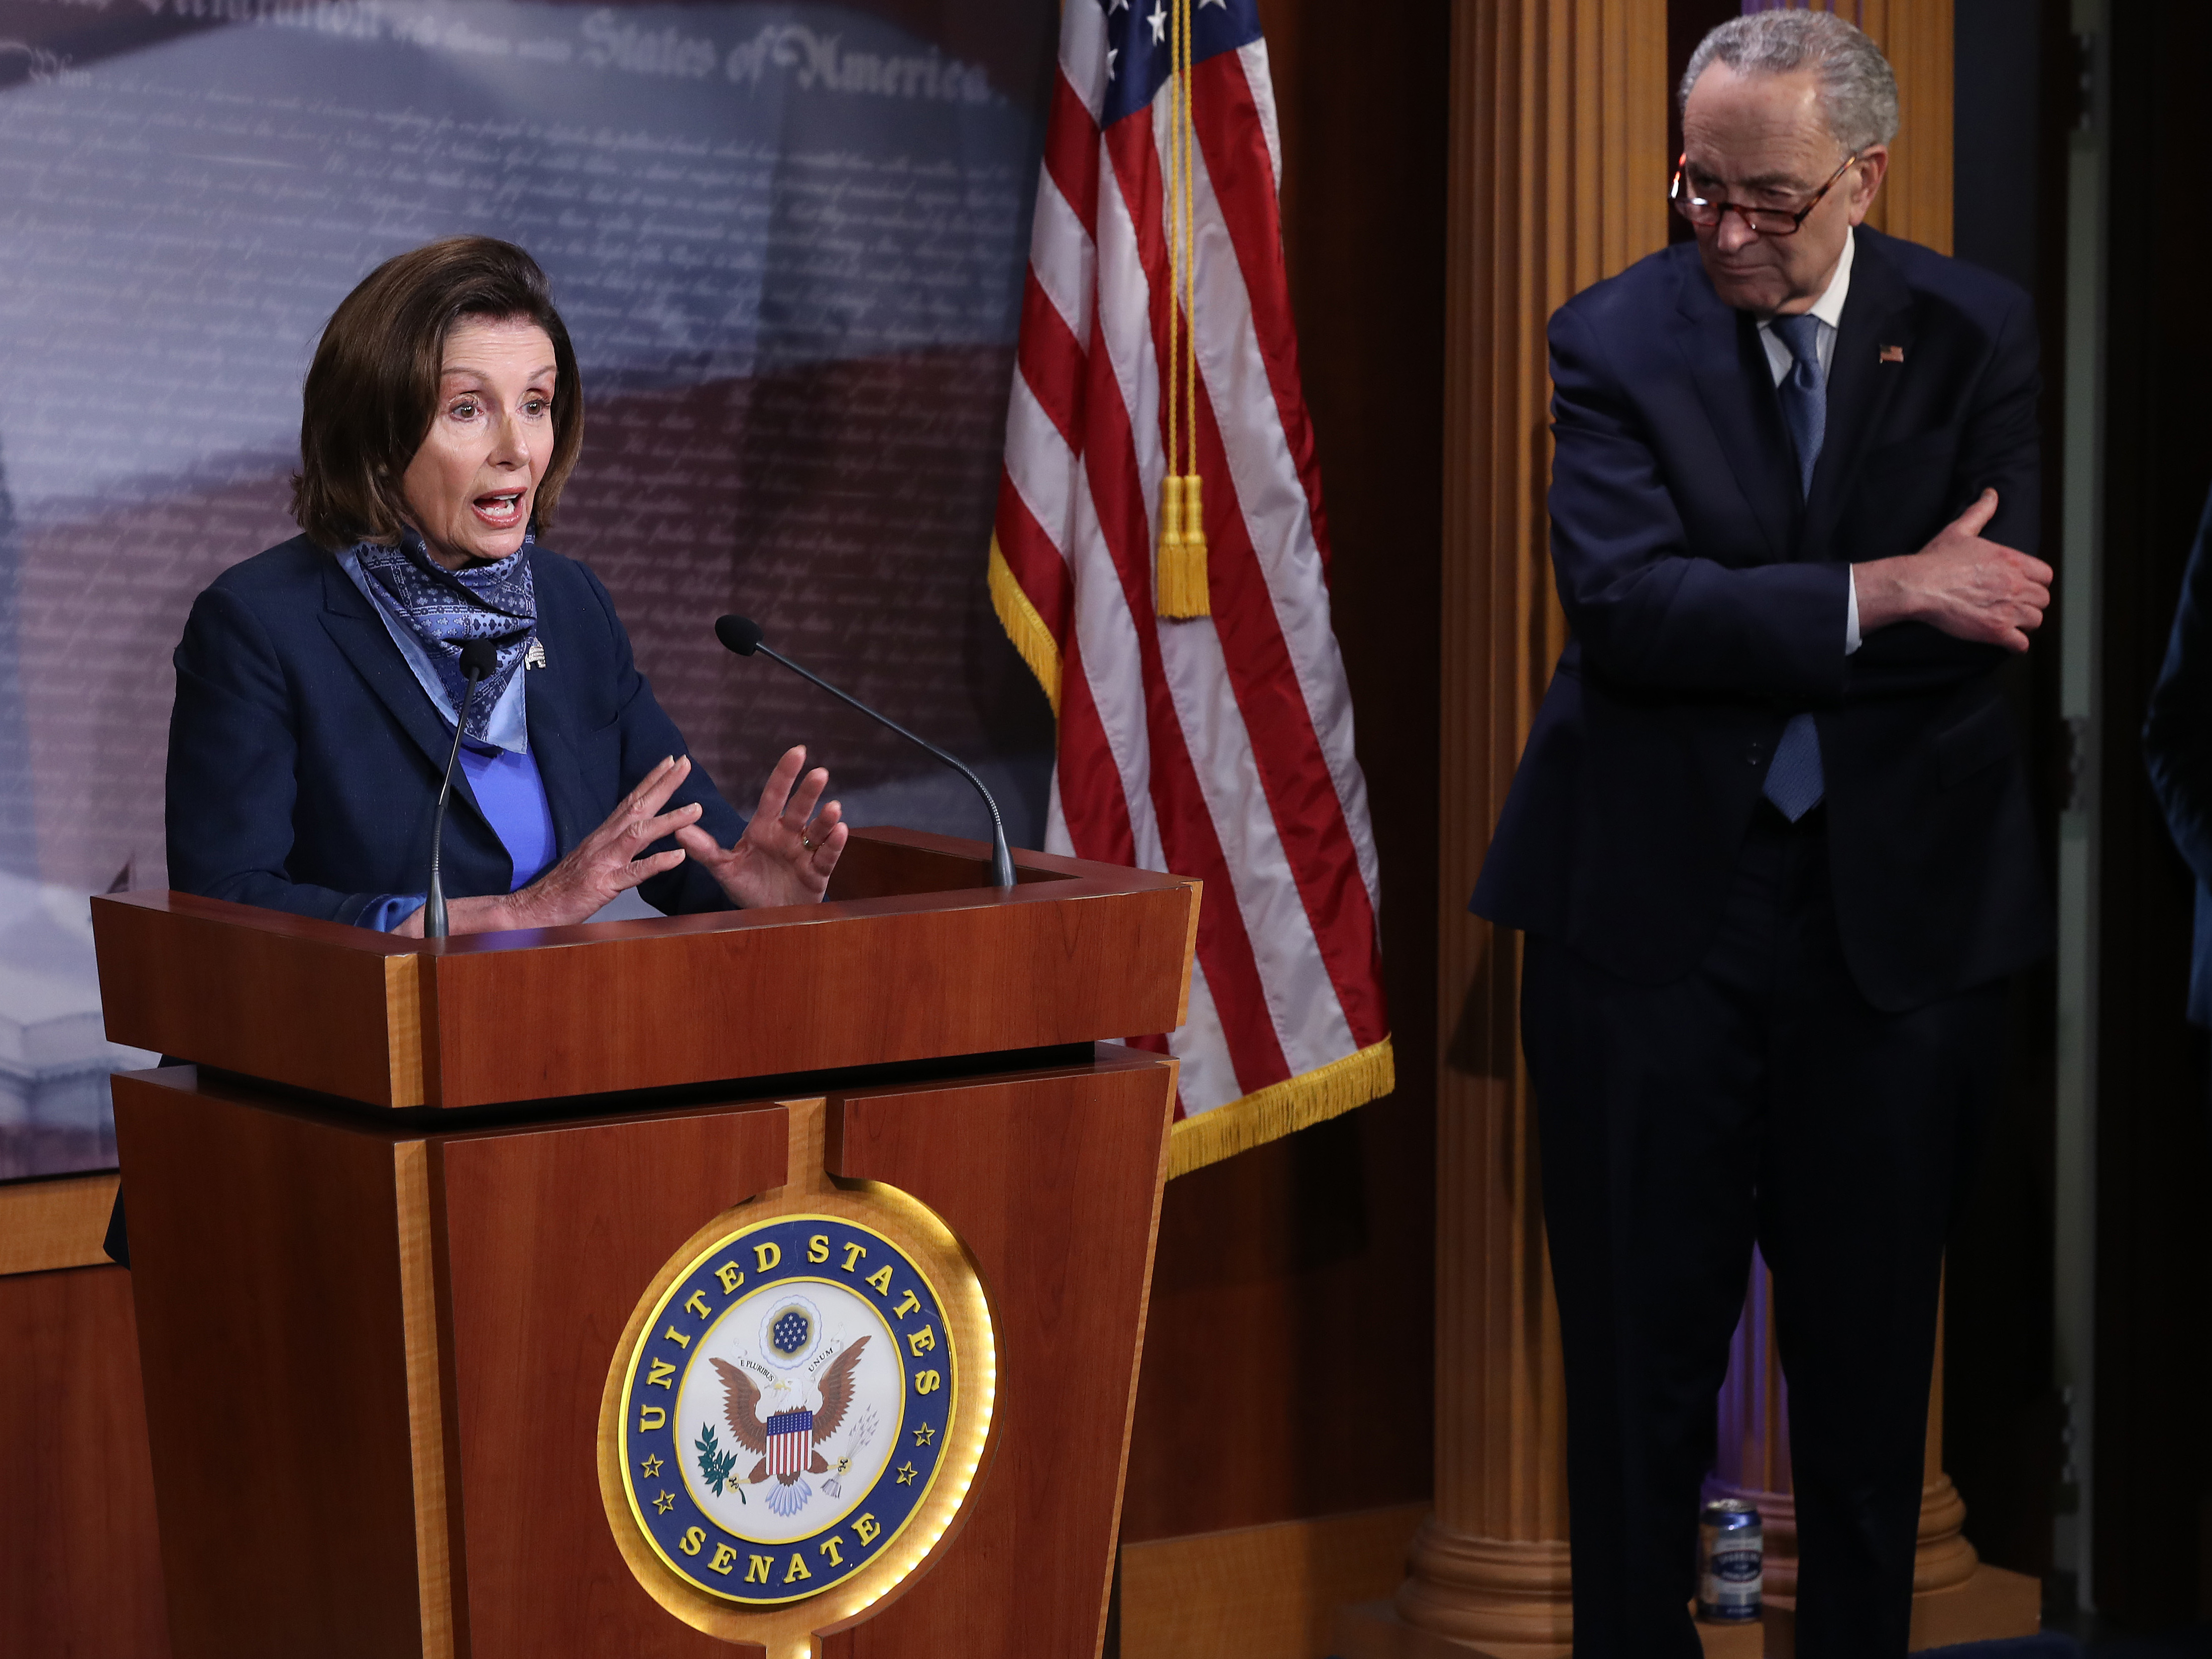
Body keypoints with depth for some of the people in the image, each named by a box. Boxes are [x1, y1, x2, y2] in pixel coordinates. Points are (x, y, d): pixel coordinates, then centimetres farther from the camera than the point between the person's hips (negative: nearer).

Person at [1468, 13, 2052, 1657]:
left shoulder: (1979, 337, 0)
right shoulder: (1617, 338, -2)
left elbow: (1995, 610, -11)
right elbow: (1623, 602, -16)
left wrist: (1740, 627, -14)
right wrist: (1876, 595, -21)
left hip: (1896, 903, 1)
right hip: (1652, 898, -1)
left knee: (1870, 1336, 9)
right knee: (1643, 1334, 6)